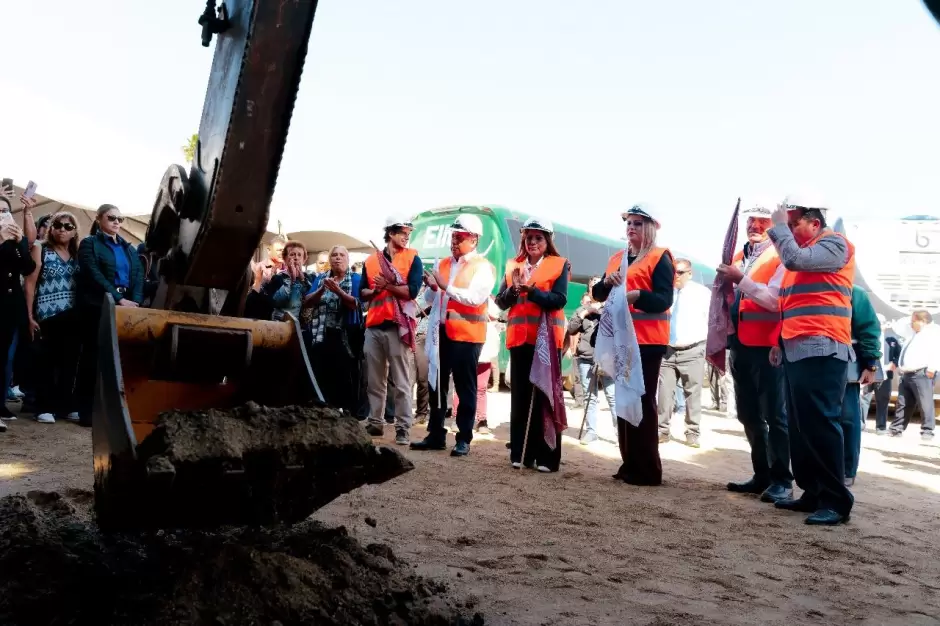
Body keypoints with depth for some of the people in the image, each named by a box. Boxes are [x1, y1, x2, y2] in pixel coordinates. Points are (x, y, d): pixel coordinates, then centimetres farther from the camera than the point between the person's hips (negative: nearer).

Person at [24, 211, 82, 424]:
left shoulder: (77, 254, 12)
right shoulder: (40, 249, 4)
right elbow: (30, 283, -1)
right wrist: (30, 316, -8)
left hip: (72, 317, 3)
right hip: (48, 316, -3)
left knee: (69, 362, 5)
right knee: (47, 362, 0)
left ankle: (66, 405, 14)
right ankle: (45, 407, 6)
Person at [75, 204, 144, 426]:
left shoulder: (129, 248, 20)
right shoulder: (89, 244, 4)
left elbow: (138, 277, 8)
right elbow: (95, 276, -9)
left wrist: (135, 302, -10)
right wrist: (119, 300, -19)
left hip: (127, 307, 4)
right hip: (98, 308, -4)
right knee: (93, 357, -2)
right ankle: (87, 410, 2)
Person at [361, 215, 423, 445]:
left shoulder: (412, 258, 3)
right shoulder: (371, 260, 13)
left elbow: (412, 290, -10)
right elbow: (363, 293, 12)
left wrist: (386, 284, -11)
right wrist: (375, 290, -7)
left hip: (398, 325, -4)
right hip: (374, 326, 4)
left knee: (401, 382, -3)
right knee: (375, 380, 10)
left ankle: (403, 428, -1)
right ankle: (375, 422, 20)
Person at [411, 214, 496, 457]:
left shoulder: (483, 267, -5)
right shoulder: (443, 264, 14)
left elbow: (475, 298, -20)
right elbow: (429, 300, 14)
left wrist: (446, 286, -20)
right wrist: (432, 287, -7)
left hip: (467, 335, -6)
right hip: (441, 332, 6)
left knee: (465, 388, 2)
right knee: (437, 385, 11)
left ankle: (464, 439, 9)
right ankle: (436, 435, 21)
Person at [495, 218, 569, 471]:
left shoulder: (560, 265, 1)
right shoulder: (512, 266, 13)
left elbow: (559, 299, -11)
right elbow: (501, 302, 6)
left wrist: (531, 290, -22)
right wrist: (514, 289, -12)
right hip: (519, 337, 4)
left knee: (546, 396, -1)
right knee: (520, 395, 6)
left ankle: (547, 456, 2)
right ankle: (520, 453, 13)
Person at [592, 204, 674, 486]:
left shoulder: (660, 257, -4)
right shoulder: (617, 258, 17)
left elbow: (664, 299, -14)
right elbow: (598, 294, 12)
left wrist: (637, 296, -30)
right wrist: (607, 282, -9)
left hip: (647, 340, -7)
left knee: (643, 400, -6)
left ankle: (648, 469, 0)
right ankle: (630, 464, 17)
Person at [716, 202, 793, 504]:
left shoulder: (780, 257, -5)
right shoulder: (737, 257, 17)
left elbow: (776, 299, -19)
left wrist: (741, 280, -23)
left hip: (767, 346, -8)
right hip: (740, 344, 8)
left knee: (774, 414, -4)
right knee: (749, 415, 12)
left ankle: (782, 480, 2)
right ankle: (762, 474, 21)